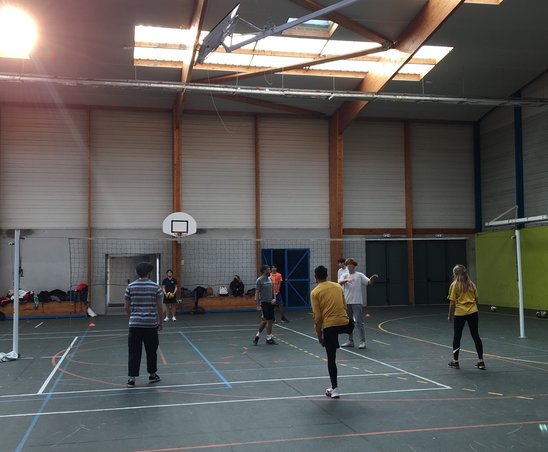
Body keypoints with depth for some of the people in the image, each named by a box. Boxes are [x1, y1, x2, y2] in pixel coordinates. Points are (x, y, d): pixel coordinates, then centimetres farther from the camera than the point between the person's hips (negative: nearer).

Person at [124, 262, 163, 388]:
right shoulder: (155, 287, -2)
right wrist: (161, 321, 11)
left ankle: (131, 378, -2)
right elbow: (159, 306, -1)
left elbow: (126, 307, 5)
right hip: (151, 323, -1)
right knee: (151, 350, 13)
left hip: (135, 324, 1)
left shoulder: (130, 287, 2)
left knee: (134, 351, 3)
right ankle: (152, 375, 25)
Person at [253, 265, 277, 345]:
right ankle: (269, 338, 4)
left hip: (270, 302, 7)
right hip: (264, 302, -7)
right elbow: (257, 293, -11)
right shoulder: (259, 280, -10)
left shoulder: (269, 279, 11)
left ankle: (257, 336, 19)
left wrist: (274, 298, -1)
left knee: (265, 320, 10)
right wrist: (258, 305, -15)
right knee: (269, 320, -7)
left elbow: (272, 290, 17)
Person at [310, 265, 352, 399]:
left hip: (329, 326, -2)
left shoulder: (315, 292, 0)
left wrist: (319, 334, 7)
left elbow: (317, 316, -2)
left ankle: (335, 389, 10)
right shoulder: (338, 286, 11)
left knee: (331, 358, 6)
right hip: (344, 322, 2)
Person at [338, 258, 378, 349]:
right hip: (347, 302, 4)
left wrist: (373, 278, -29)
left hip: (357, 302, -4)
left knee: (359, 322, -4)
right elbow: (339, 282, -10)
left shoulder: (359, 275, 2)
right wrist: (346, 280, -30)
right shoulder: (345, 275, 8)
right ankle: (350, 341, 21)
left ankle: (362, 341, 0)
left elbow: (369, 282, -8)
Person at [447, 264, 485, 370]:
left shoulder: (454, 285, -7)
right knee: (476, 336, 9)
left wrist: (450, 315, 1)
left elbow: (452, 302, -8)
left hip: (460, 314, -4)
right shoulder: (471, 284, 6)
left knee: (457, 337, 9)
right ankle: (481, 361, 10)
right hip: (473, 313, 4)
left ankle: (455, 361, 17)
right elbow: (476, 299, 9)